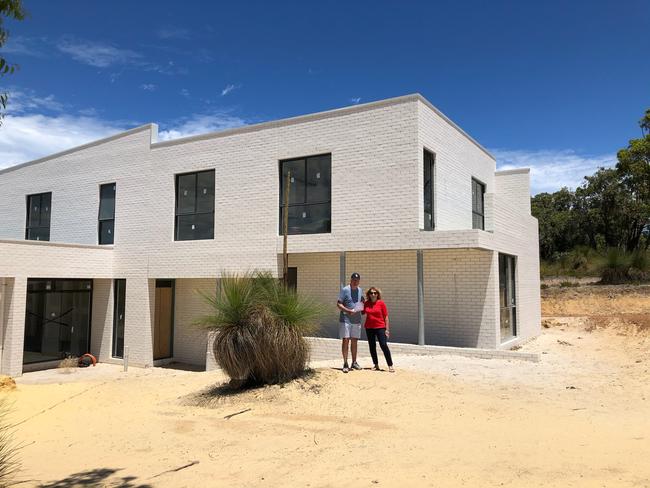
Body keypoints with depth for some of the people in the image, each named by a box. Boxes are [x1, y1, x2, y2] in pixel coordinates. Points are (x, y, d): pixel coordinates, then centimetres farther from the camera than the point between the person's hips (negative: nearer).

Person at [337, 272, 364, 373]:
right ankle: (345, 364, 1)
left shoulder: (360, 290, 11)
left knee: (354, 341, 12)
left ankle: (354, 362, 23)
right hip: (345, 320, -5)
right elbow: (339, 304, -9)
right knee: (346, 340, -5)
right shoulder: (344, 290, -7)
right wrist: (348, 310, -24)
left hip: (357, 320, 5)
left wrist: (362, 308, 1)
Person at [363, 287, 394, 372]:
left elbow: (386, 317, -4)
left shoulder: (381, 303, -5)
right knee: (372, 346, 9)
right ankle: (376, 365, 22)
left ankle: (390, 365, -3)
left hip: (380, 327, -4)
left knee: (384, 345, -10)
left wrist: (387, 329, -8)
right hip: (369, 328, 4)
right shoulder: (366, 303, 3)